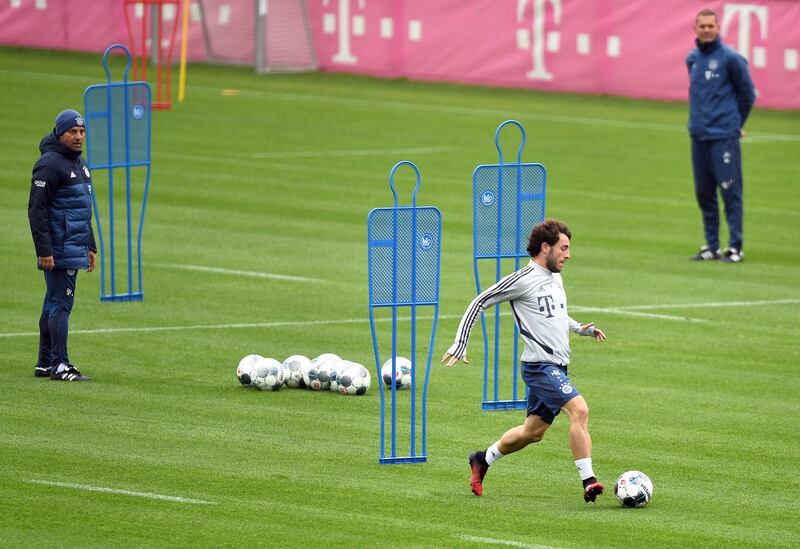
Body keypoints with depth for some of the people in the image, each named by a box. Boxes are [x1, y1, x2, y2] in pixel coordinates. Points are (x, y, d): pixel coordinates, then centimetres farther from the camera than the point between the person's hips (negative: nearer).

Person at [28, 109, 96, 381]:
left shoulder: (80, 163, 17)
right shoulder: (50, 164, -13)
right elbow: (36, 209, -17)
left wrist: (91, 247, 24)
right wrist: (44, 250, -21)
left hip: (75, 249, 9)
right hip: (58, 251, -9)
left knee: (54, 304, 12)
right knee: (61, 303, -10)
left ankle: (45, 363, 17)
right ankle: (60, 365, -9)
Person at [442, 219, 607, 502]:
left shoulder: (555, 279, 15)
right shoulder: (523, 280, -11)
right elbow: (479, 302, -4)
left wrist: (579, 328, 16)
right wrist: (460, 344, -8)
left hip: (557, 367, 9)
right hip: (540, 365, -9)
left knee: (533, 431, 17)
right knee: (579, 409, -24)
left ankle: (482, 460, 37)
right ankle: (588, 482, -27)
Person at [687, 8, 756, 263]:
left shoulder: (730, 58, -7)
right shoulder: (692, 59, 11)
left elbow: (747, 93, 0)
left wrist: (736, 124, 7)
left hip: (723, 136, -6)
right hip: (699, 135, 7)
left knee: (730, 192, -6)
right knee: (703, 193, 10)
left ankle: (735, 247, -4)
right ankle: (711, 246, 18)